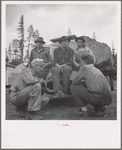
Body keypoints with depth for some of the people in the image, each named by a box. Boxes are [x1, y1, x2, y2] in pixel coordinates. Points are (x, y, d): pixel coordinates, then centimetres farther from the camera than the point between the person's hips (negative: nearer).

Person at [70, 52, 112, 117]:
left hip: (96, 98, -7)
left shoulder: (84, 67, 3)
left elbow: (74, 82, 8)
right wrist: (84, 81, 37)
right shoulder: (97, 70, 24)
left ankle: (84, 109, 10)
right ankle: (100, 108, 15)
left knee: (73, 87, 8)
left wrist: (81, 81, 27)